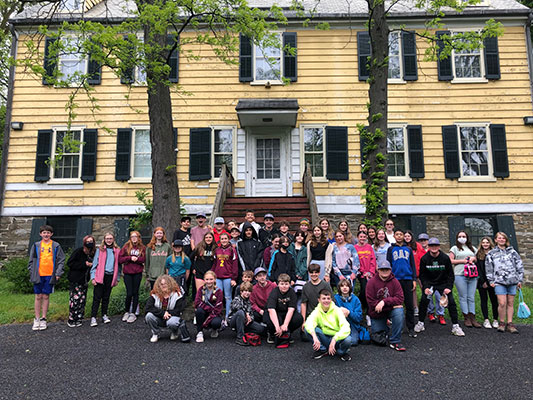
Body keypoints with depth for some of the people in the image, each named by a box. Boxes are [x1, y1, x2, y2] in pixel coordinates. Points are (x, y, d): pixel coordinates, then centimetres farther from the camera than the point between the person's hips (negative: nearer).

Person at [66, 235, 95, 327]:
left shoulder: (93, 253, 9)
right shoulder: (79, 251, -9)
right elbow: (70, 263, -12)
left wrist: (91, 264, 2)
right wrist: (84, 264, -15)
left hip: (84, 281, 6)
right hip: (76, 280, -6)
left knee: (82, 300, 7)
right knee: (75, 299, -9)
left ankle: (78, 319, 16)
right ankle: (71, 320, 3)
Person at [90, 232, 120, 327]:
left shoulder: (117, 250, 7)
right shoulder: (100, 250, 2)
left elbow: (118, 265, 11)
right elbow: (95, 264, 1)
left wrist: (117, 278, 8)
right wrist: (93, 277, -5)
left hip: (111, 277, 2)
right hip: (100, 276, -2)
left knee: (106, 297, 11)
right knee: (97, 297, -3)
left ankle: (104, 315, 20)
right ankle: (93, 317, 1)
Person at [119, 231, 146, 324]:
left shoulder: (142, 248, 6)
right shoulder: (126, 246, 3)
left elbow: (144, 259, 1)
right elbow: (120, 259, -2)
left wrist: (136, 259, -15)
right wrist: (130, 258, -13)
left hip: (137, 273, 1)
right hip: (127, 273, -1)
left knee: (135, 293, 6)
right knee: (129, 293, -3)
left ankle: (133, 314, 16)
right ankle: (126, 312, 18)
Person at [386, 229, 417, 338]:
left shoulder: (408, 249, 14)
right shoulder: (391, 249, 10)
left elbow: (413, 265, 13)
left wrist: (414, 280, 4)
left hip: (408, 279, 1)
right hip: (395, 279, -1)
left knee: (410, 304, 1)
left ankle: (411, 328, 8)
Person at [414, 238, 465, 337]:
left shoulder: (445, 258, -9)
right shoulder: (424, 258, -8)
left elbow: (450, 274, -2)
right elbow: (422, 275, -2)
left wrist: (449, 287, -12)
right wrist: (425, 287, -14)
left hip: (443, 283, 0)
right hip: (429, 283, 0)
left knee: (451, 302, -11)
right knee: (424, 301, -13)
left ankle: (455, 326, 3)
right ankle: (420, 323, 5)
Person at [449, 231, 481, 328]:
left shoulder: (472, 248, 21)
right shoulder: (454, 248, 8)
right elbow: (450, 261, 0)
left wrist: (473, 258, 4)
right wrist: (462, 261, -8)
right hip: (460, 275, -3)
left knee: (471, 297, 3)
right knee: (463, 297, -2)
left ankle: (472, 318, 5)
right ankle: (466, 318, 3)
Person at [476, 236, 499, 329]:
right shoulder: (478, 255, 4)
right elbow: (478, 269, 0)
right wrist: (483, 281, -7)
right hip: (482, 282, 0)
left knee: (494, 300, 4)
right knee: (484, 300, 3)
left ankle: (495, 320, 13)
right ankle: (486, 320, 6)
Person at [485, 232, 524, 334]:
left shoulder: (512, 251, 11)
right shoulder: (491, 253, 9)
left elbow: (519, 265, 11)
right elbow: (489, 268, 8)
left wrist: (520, 280, 6)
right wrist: (491, 281, 3)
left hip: (512, 281, 2)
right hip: (499, 282, -2)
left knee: (510, 303, 5)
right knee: (502, 303, -10)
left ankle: (510, 324, 13)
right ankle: (501, 323, 5)